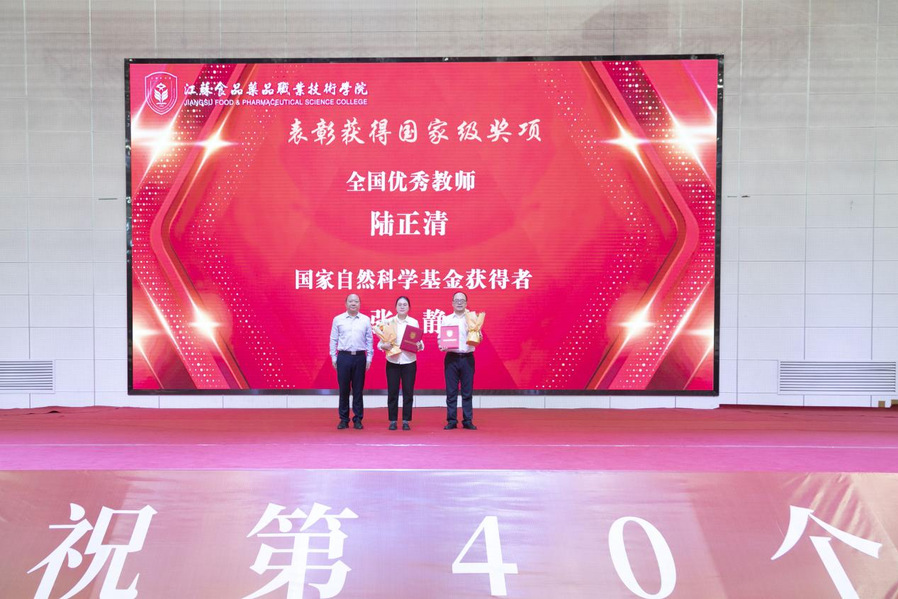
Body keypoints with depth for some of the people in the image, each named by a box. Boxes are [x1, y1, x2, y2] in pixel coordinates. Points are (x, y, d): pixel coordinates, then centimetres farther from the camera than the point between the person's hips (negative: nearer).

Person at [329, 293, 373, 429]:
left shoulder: (366, 320, 6)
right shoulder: (338, 319, 5)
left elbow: (369, 340, 8)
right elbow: (333, 340, 7)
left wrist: (369, 358, 4)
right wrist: (333, 358, 2)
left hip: (359, 357, 1)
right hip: (344, 357, 0)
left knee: (358, 389, 3)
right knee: (344, 389, 2)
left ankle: (358, 419, 11)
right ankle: (344, 419, 9)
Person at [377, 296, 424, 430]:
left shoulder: (414, 322, 5)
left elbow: (419, 342, 5)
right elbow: (380, 342, 3)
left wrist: (419, 345, -16)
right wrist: (384, 346, -17)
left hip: (409, 361, 0)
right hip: (392, 361, 0)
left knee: (408, 392, 2)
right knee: (392, 392, 2)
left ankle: (406, 421, 10)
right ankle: (392, 421, 10)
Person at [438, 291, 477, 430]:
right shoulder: (446, 319, 12)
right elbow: (440, 337, 7)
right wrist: (441, 345, -14)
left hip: (467, 358, 0)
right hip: (451, 357, 0)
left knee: (467, 391, 1)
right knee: (451, 391, 0)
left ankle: (468, 421, 6)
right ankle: (451, 421, 5)